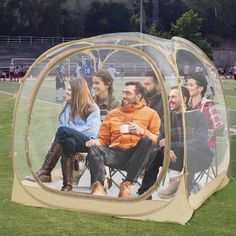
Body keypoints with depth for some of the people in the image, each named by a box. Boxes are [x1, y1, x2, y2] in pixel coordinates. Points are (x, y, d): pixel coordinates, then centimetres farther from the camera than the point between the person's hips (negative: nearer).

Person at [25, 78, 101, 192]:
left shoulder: (93, 109, 3)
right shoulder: (68, 108, 21)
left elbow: (91, 131, -9)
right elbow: (62, 124, 9)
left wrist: (70, 132, -11)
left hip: (87, 142, -5)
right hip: (72, 141, 5)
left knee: (63, 131, -31)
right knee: (68, 142, -34)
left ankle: (45, 172, -34)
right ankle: (67, 185, -40)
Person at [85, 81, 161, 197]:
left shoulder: (150, 113, 12)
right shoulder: (113, 114, 21)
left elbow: (157, 139, 3)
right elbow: (103, 139, 19)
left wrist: (142, 132, -16)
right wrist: (96, 142, -4)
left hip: (136, 156, -2)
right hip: (116, 153, 2)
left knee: (146, 140, -33)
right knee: (94, 148, -24)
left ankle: (127, 184, -31)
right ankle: (98, 187, -38)